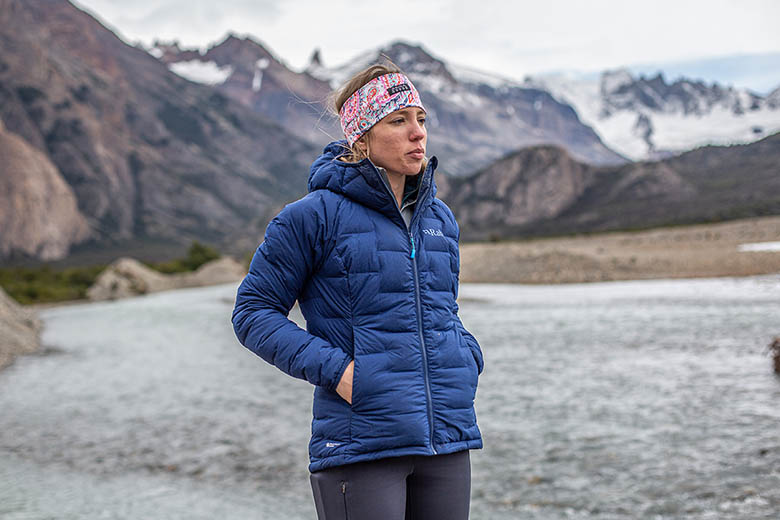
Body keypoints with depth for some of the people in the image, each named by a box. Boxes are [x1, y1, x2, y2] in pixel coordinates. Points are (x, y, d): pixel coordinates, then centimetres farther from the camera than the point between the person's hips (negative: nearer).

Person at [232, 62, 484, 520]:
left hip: (446, 439, 6)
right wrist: (332, 368, -14)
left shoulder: (441, 219, 12)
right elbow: (253, 311, -3)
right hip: (360, 443, -6)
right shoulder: (317, 215, -7)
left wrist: (469, 358, 6)